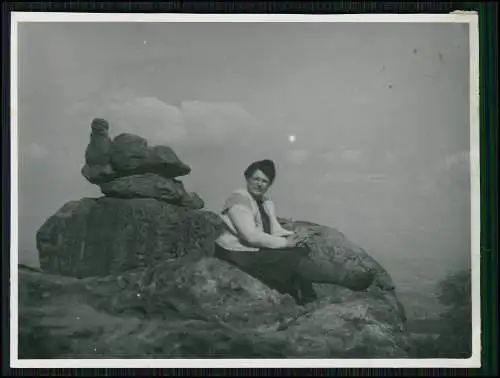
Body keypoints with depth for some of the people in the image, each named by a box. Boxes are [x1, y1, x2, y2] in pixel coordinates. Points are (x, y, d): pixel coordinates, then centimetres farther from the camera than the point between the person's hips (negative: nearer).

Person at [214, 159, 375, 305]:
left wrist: (293, 237, -16)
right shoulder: (239, 199, -16)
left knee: (301, 250, -11)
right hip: (239, 254, -9)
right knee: (293, 259, -20)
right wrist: (285, 242, -22)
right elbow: (251, 236, -25)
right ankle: (349, 280, -17)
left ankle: (307, 299, -14)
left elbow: (275, 230, 6)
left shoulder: (266, 202, 11)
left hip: (257, 249, 9)